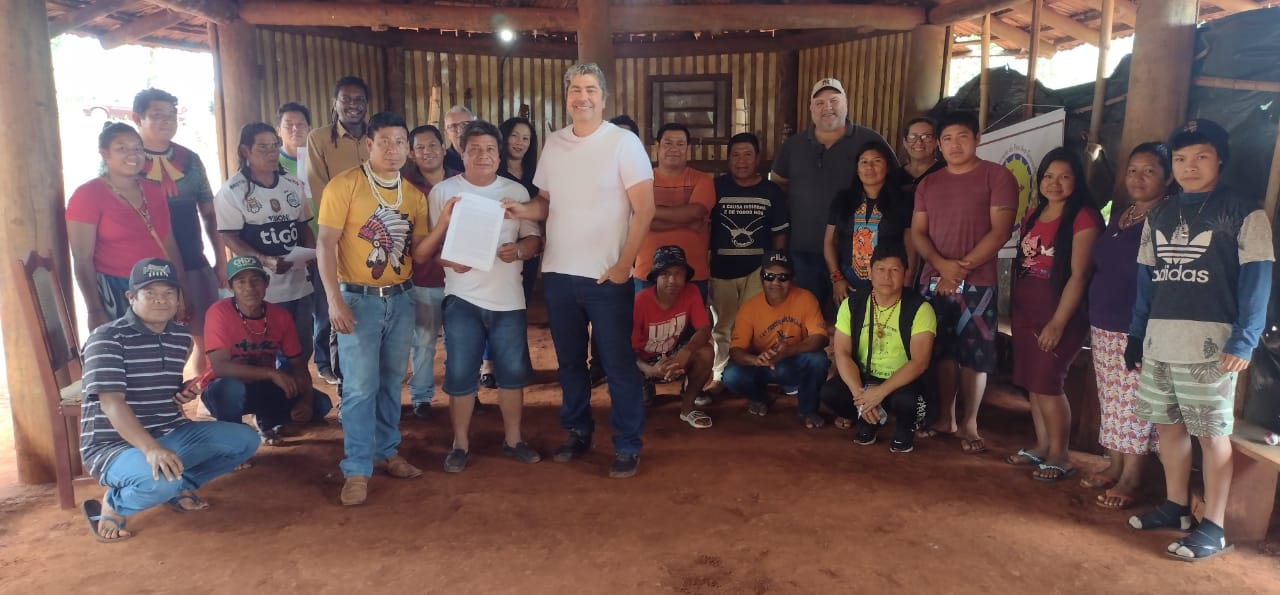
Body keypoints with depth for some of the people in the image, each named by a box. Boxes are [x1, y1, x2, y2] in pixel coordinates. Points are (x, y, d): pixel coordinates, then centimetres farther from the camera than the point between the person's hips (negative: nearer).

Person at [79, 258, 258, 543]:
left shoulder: (181, 337, 7)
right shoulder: (106, 338, -15)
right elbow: (111, 402, -26)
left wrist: (184, 394, -1)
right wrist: (151, 449, -39)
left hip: (171, 434, 7)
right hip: (113, 445, -7)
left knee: (245, 439, -6)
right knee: (162, 481, -37)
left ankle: (181, 485, 11)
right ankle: (111, 505, -3)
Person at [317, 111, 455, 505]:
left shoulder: (414, 195, 8)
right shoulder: (344, 185, -7)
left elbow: (419, 254, 5)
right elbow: (326, 244, -10)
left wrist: (444, 222, -11)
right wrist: (334, 300, -17)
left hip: (401, 299, 5)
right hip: (359, 299, -5)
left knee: (391, 382, 13)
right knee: (361, 387, -4)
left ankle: (385, 452, 27)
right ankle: (357, 470, 5)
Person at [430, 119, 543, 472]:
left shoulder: (516, 191, 9)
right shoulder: (443, 191, 2)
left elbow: (535, 238, 6)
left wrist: (517, 250, -16)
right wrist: (448, 258, -19)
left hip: (508, 298, 2)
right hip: (462, 298, -2)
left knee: (513, 373, 7)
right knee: (460, 374, 2)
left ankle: (513, 440, 24)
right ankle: (460, 444, 18)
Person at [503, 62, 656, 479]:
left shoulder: (624, 143, -7)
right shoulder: (553, 144, 9)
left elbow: (645, 210, -10)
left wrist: (623, 265, -14)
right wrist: (524, 210, -7)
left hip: (606, 276, -5)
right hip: (558, 273, 5)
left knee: (618, 365, 2)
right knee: (569, 361, 16)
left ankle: (628, 446, 14)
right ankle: (578, 432, 32)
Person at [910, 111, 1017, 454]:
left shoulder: (997, 177, -2)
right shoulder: (928, 184, 14)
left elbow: (1000, 231, -9)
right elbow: (917, 232, 8)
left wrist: (963, 267, -14)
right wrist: (942, 265, -10)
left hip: (977, 284, -4)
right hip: (934, 281, 4)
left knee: (975, 355, -2)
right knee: (942, 352, 9)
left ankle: (969, 423, 9)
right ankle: (945, 417, 20)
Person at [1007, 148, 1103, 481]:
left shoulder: (1084, 217, -9)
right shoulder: (1033, 215, 13)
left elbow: (1079, 274, -14)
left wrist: (1058, 322, -17)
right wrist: (1014, 306, 11)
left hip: (1060, 313, -7)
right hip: (1025, 311, 7)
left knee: (1047, 382, -7)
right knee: (1031, 382, 9)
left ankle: (1059, 456, 6)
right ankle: (1042, 447, 21)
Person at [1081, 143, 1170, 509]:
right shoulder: (1118, 217, 14)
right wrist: (1095, 315, 12)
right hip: (1103, 327, 7)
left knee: (1134, 404, -2)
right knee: (1111, 402, 12)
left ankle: (1131, 477, 8)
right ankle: (1114, 466, 22)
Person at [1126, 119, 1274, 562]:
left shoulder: (1244, 213, -3)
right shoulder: (1158, 216, 13)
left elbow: (1256, 280, -9)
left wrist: (1244, 342, -17)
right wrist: (1137, 335, 11)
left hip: (1211, 344, -5)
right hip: (1158, 343, 5)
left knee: (1212, 433, 2)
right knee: (1168, 425, 13)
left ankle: (1213, 527, 11)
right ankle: (1175, 507, 28)